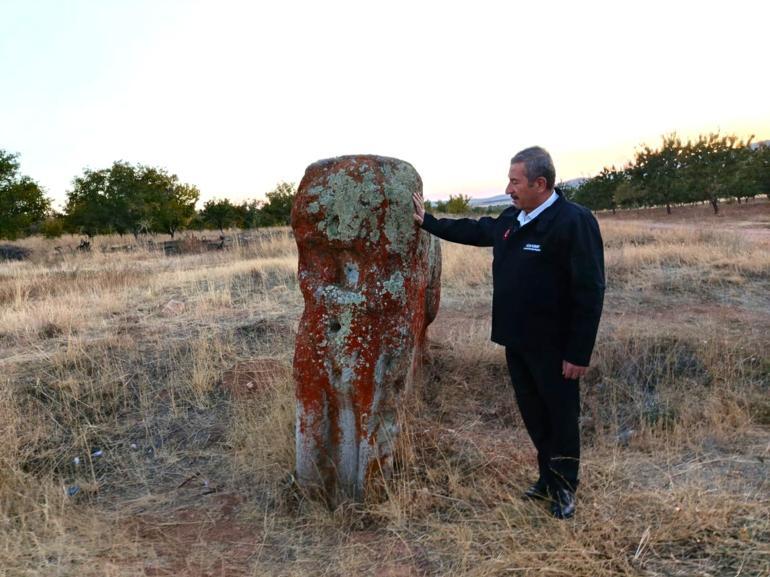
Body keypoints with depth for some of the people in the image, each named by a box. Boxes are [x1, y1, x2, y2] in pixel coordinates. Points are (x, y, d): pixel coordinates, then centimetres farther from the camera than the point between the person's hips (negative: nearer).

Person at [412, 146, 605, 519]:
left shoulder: (574, 221, -18)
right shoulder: (512, 219, 7)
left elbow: (589, 291, -20)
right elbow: (475, 230, 26)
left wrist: (579, 353, -20)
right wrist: (428, 221, 27)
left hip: (554, 347, -8)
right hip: (517, 341, 8)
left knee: (561, 416, 9)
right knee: (532, 414, 18)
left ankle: (564, 488, 29)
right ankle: (548, 479, 36)